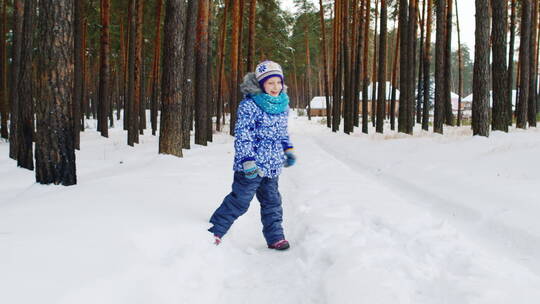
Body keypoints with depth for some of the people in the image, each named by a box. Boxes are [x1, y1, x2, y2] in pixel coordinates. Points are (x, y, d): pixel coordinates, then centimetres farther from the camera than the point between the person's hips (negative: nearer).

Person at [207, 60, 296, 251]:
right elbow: (242, 135, -18)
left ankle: (275, 237, 24)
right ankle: (214, 231, 12)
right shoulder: (249, 106, -15)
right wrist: (247, 160, -24)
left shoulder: (283, 105, 9)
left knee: (272, 202, 14)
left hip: (272, 166, 7)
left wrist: (288, 150, 19)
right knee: (239, 201, -1)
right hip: (251, 166, -7)